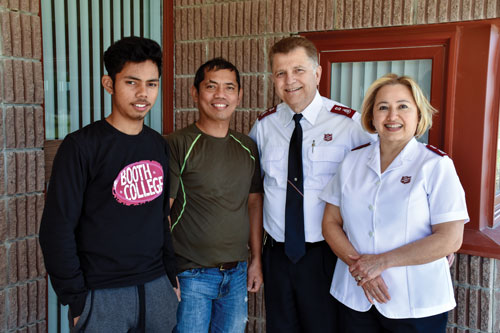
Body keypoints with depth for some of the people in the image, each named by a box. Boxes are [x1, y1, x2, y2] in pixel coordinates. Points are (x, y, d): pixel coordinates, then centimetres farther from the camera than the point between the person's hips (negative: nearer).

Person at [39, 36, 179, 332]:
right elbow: (57, 229, -11)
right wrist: (77, 299, -12)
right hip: (101, 295, -5)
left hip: (156, 287, 5)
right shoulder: (81, 146, -11)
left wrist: (171, 275, 8)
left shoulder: (159, 146, 6)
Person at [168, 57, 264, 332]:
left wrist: (256, 259, 10)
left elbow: (254, 203, 12)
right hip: (191, 275, -5)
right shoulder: (178, 144, -10)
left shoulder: (248, 147, 7)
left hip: (237, 273, 5)